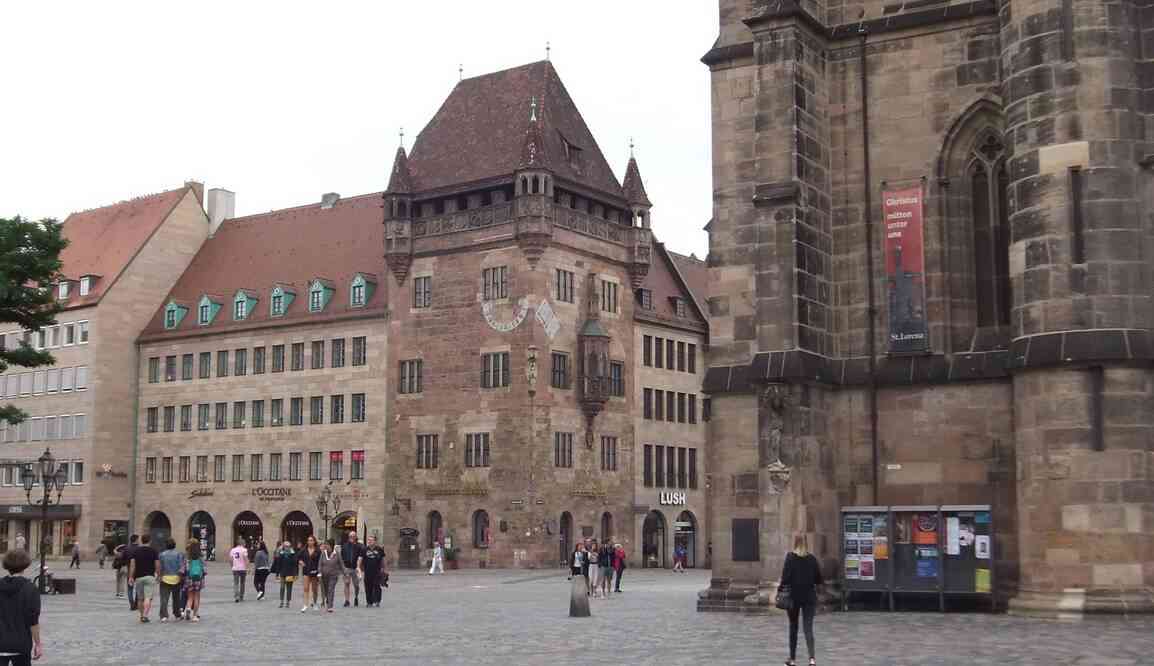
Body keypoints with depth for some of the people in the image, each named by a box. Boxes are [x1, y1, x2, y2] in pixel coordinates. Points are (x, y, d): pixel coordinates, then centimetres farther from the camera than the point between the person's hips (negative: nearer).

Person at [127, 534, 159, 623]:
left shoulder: (135, 550, 5)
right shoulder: (153, 551, 0)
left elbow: (132, 564, -2)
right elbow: (157, 565, -1)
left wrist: (131, 577, -1)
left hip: (138, 577, 3)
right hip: (149, 576, -3)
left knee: (140, 598, 14)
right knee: (148, 598, -8)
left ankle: (141, 616, 23)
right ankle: (145, 616, -20)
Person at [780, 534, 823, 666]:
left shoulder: (790, 557, -8)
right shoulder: (812, 558, 0)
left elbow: (785, 577, -13)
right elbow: (819, 579, 4)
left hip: (794, 596, -2)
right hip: (809, 597, 2)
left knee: (793, 627, 13)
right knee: (808, 627, 0)